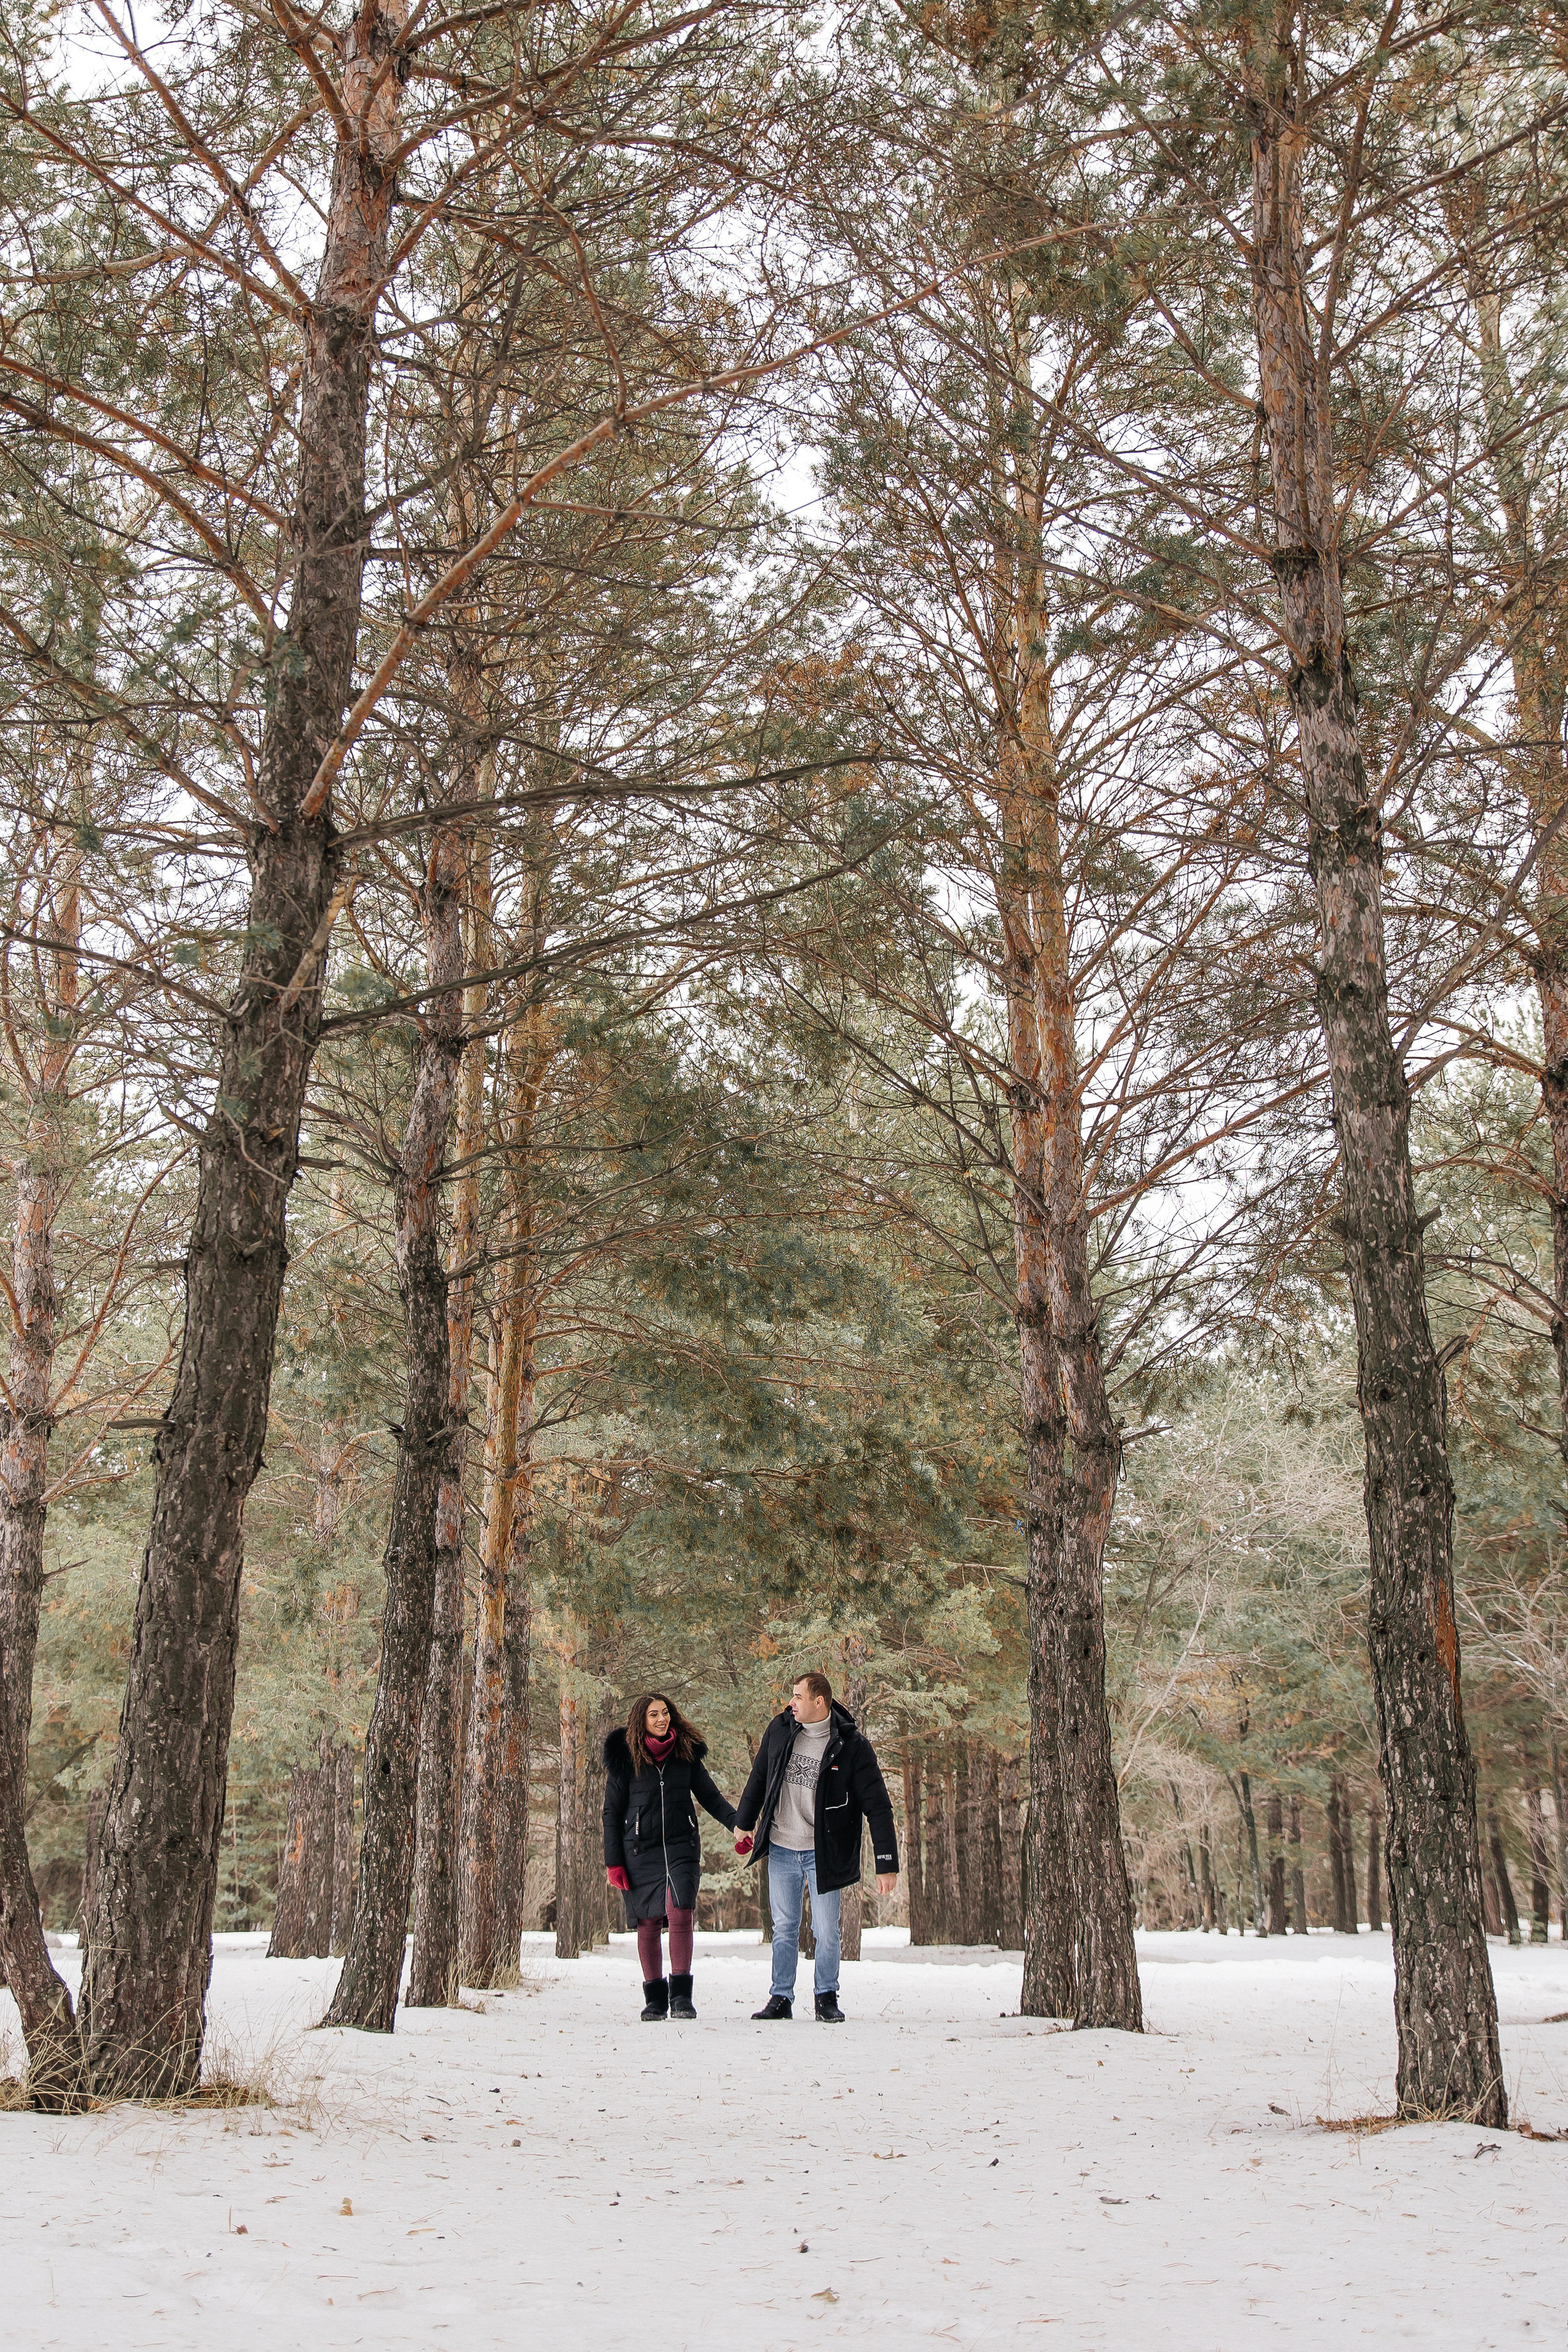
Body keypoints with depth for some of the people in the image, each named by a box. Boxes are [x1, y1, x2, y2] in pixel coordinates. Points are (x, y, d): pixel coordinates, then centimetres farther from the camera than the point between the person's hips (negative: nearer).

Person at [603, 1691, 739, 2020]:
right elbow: (612, 1812, 5)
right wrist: (613, 1862, 1)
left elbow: (710, 1796, 12)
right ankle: (655, 1998, 14)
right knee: (648, 1921, 1)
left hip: (682, 1846, 0)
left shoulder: (687, 1752, 6)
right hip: (640, 1849, 0)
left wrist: (737, 1823, -4)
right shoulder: (624, 1757, 1)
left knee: (680, 1912, -17)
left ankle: (681, 1996, -11)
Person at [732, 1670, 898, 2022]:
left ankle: (827, 1998, 19)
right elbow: (759, 1778, 16)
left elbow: (878, 1807, -12)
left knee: (826, 1932, 1)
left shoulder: (852, 1745, -13)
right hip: (781, 1849, 3)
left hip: (823, 1853, -3)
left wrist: (887, 1864, -15)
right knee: (784, 1929, 9)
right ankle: (781, 1999, 21)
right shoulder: (780, 1730, -1)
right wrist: (744, 1823, 23)